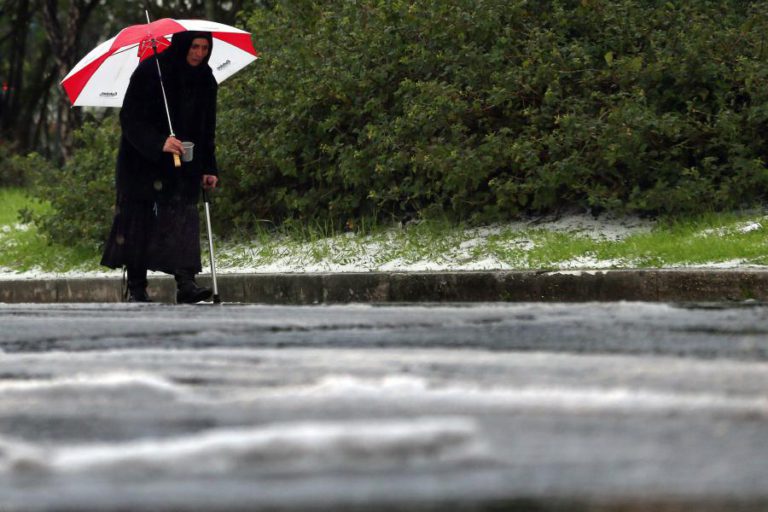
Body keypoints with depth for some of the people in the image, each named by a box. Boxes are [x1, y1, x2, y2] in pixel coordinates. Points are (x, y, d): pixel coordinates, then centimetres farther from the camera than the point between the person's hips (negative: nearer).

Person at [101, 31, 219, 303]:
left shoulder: (204, 79, 6)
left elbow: (206, 128, 16)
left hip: (183, 165, 4)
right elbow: (129, 118, -17)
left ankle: (185, 283, -18)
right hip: (142, 161, -4)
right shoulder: (151, 71, -13)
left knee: (183, 216, -10)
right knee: (139, 219, -1)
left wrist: (209, 168, 9)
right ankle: (136, 288, 6)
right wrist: (158, 143, -32)